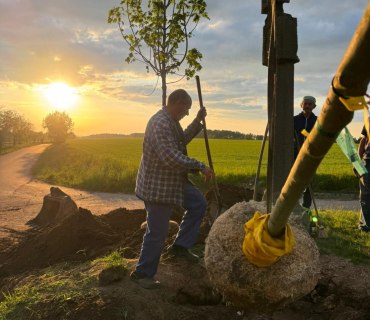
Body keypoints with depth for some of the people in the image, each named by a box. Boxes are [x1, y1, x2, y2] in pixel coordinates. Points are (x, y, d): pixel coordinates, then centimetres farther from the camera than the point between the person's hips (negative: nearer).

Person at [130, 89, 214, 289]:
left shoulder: (171, 121, 9)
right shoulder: (160, 124, -25)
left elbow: (183, 140, 25)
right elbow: (172, 158, -32)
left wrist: (198, 121, 15)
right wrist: (200, 166, -23)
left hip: (173, 181, 10)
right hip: (158, 186, -10)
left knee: (198, 204, 16)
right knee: (157, 233, 0)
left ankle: (180, 246, 20)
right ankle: (142, 273, 17)